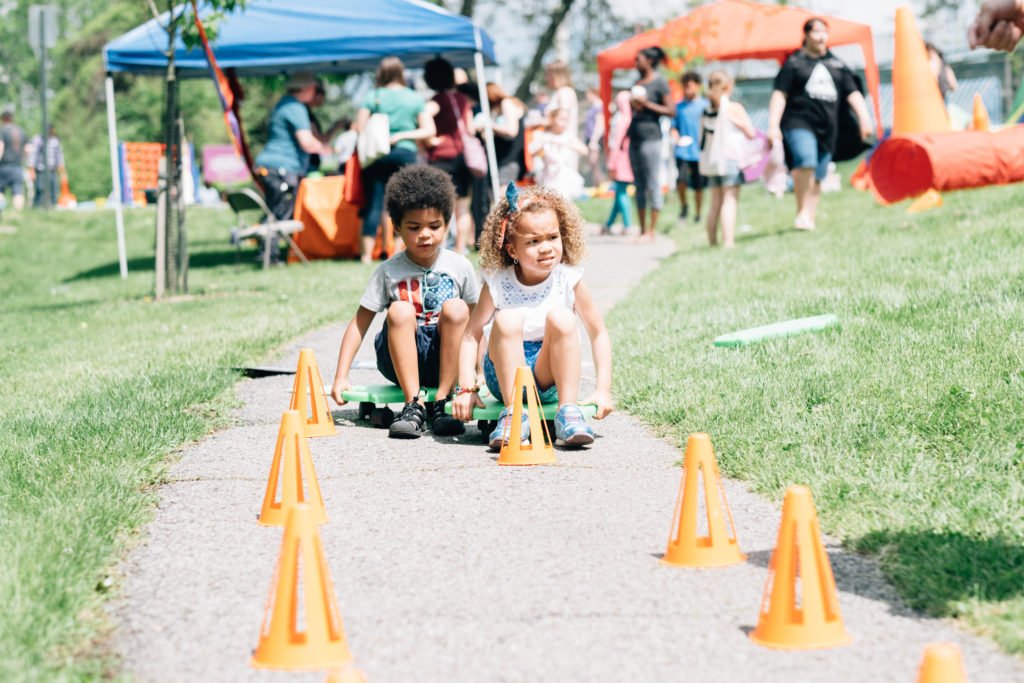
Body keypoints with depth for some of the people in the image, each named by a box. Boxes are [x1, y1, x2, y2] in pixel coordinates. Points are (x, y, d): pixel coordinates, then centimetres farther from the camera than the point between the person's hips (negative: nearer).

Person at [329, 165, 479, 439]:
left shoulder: (459, 267, 2)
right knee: (400, 310, -28)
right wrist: (341, 377, -7)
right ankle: (413, 406, -29)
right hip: (401, 360, 0)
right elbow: (360, 323, -1)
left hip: (445, 359, 1)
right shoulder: (389, 271, -1)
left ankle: (441, 404, -22)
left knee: (456, 308, -26)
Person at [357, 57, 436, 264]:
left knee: (373, 203, 1)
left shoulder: (372, 97, 4)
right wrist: (402, 136, 0)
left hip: (376, 154, 0)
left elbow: (359, 129, 0)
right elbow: (429, 131, 3)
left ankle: (367, 253, -3)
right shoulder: (414, 98, 6)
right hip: (405, 153, 0)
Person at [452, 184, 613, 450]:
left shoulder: (569, 280, -6)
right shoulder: (497, 283, -6)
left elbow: (598, 333, 0)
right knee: (507, 319, -28)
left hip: (550, 376, 0)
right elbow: (472, 334, -6)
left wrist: (604, 390, -7)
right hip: (504, 377, 0)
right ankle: (513, 413, -28)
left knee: (561, 317, -26)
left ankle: (567, 412, -24)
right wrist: (466, 389, -16)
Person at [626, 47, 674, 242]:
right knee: (639, 185, 8)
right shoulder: (638, 83, 17)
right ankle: (642, 230, 11)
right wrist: (625, 136, 21)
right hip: (635, 138, 8)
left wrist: (647, 104, -14)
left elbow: (671, 111, -9)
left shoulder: (659, 83, -5)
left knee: (652, 184, -6)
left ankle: (651, 231, -5)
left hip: (650, 138, -8)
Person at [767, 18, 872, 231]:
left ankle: (810, 219, 14)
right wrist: (773, 126, -8)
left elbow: (853, 94, 15)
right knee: (806, 161, -28)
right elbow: (779, 95, 2)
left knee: (817, 178, 5)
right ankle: (802, 211, -22)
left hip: (827, 128, 5)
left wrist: (864, 119, 1)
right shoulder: (795, 63, 7)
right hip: (799, 123, -4)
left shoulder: (837, 66, 19)